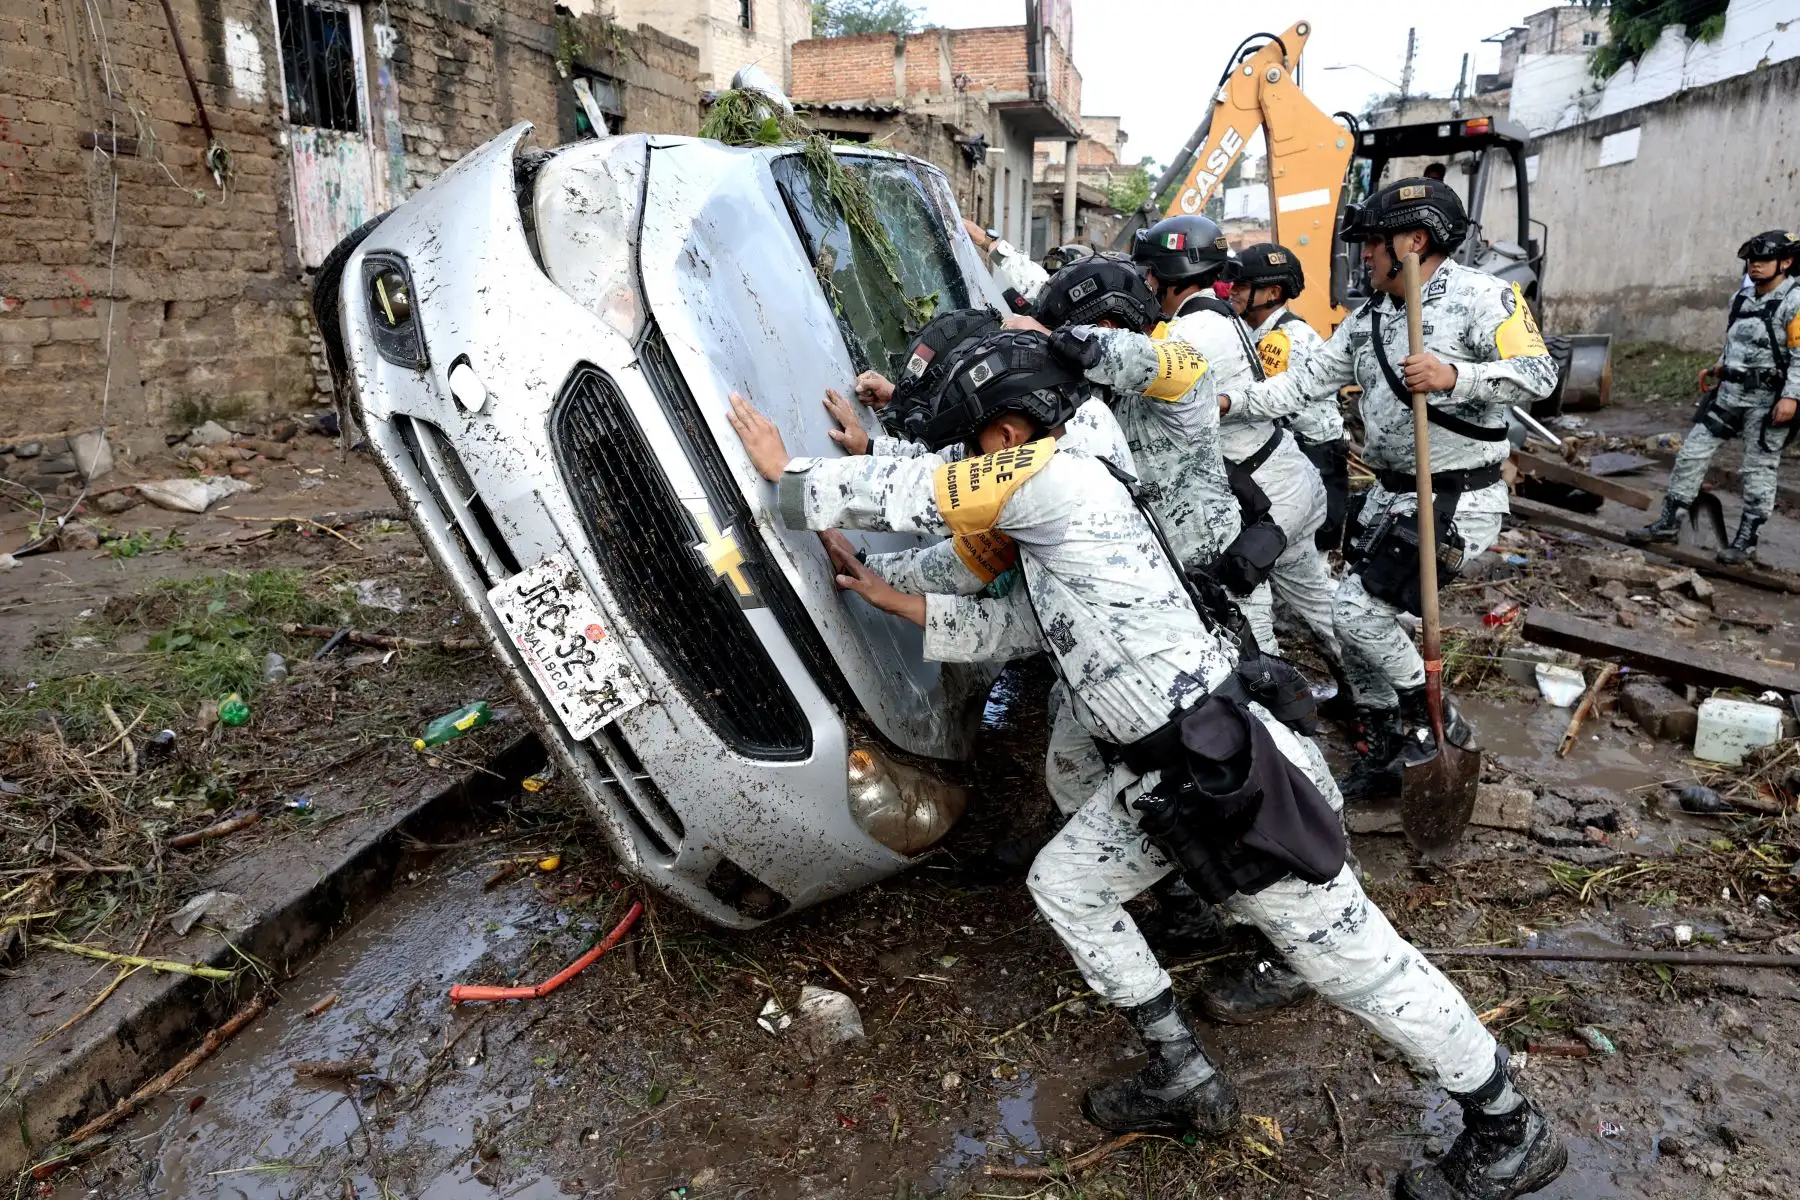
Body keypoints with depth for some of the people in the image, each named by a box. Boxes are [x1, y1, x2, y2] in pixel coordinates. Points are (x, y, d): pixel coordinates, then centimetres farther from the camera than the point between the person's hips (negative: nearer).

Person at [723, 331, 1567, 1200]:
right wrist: (889, 598, 17)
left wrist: (786, 473, 4)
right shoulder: (1049, 521, 15)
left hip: (1225, 773, -10)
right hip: (1158, 775, 10)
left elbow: (915, 495, -10)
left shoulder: (1059, 478, -14)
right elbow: (1010, 628, 18)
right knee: (1062, 885, 18)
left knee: (1354, 961, 3)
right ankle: (1185, 1080, 30)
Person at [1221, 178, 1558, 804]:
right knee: (1367, 614, 11)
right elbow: (1305, 383, 7)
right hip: (1390, 494, 8)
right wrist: (1231, 401, -2)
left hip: (1458, 500, -8)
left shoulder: (1481, 295, -11)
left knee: (1357, 610, -13)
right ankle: (1381, 752, 28)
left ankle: (1435, 722, 9)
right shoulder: (1366, 320, 11)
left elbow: (1539, 373, -21)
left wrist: (1453, 376, -35)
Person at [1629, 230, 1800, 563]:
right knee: (1692, 452, 3)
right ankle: (1668, 523, 10)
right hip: (1730, 391, 7)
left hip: (1769, 398, -7)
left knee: (1759, 469, 3)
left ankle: (1746, 540, 13)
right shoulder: (1742, 297, 11)